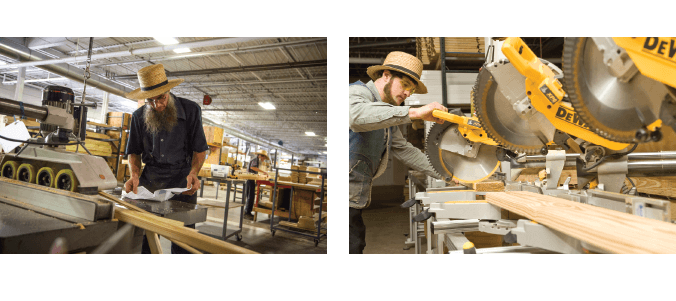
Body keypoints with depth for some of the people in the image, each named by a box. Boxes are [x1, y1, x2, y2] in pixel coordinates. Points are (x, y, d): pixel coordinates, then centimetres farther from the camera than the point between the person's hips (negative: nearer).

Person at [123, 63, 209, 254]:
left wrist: (193, 172, -18)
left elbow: (200, 149, -1)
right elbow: (134, 151, 14)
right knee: (144, 235, 4)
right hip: (150, 179, 3)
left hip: (181, 179, -2)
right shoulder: (139, 117, 5)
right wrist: (135, 175, -5)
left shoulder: (191, 110, -4)